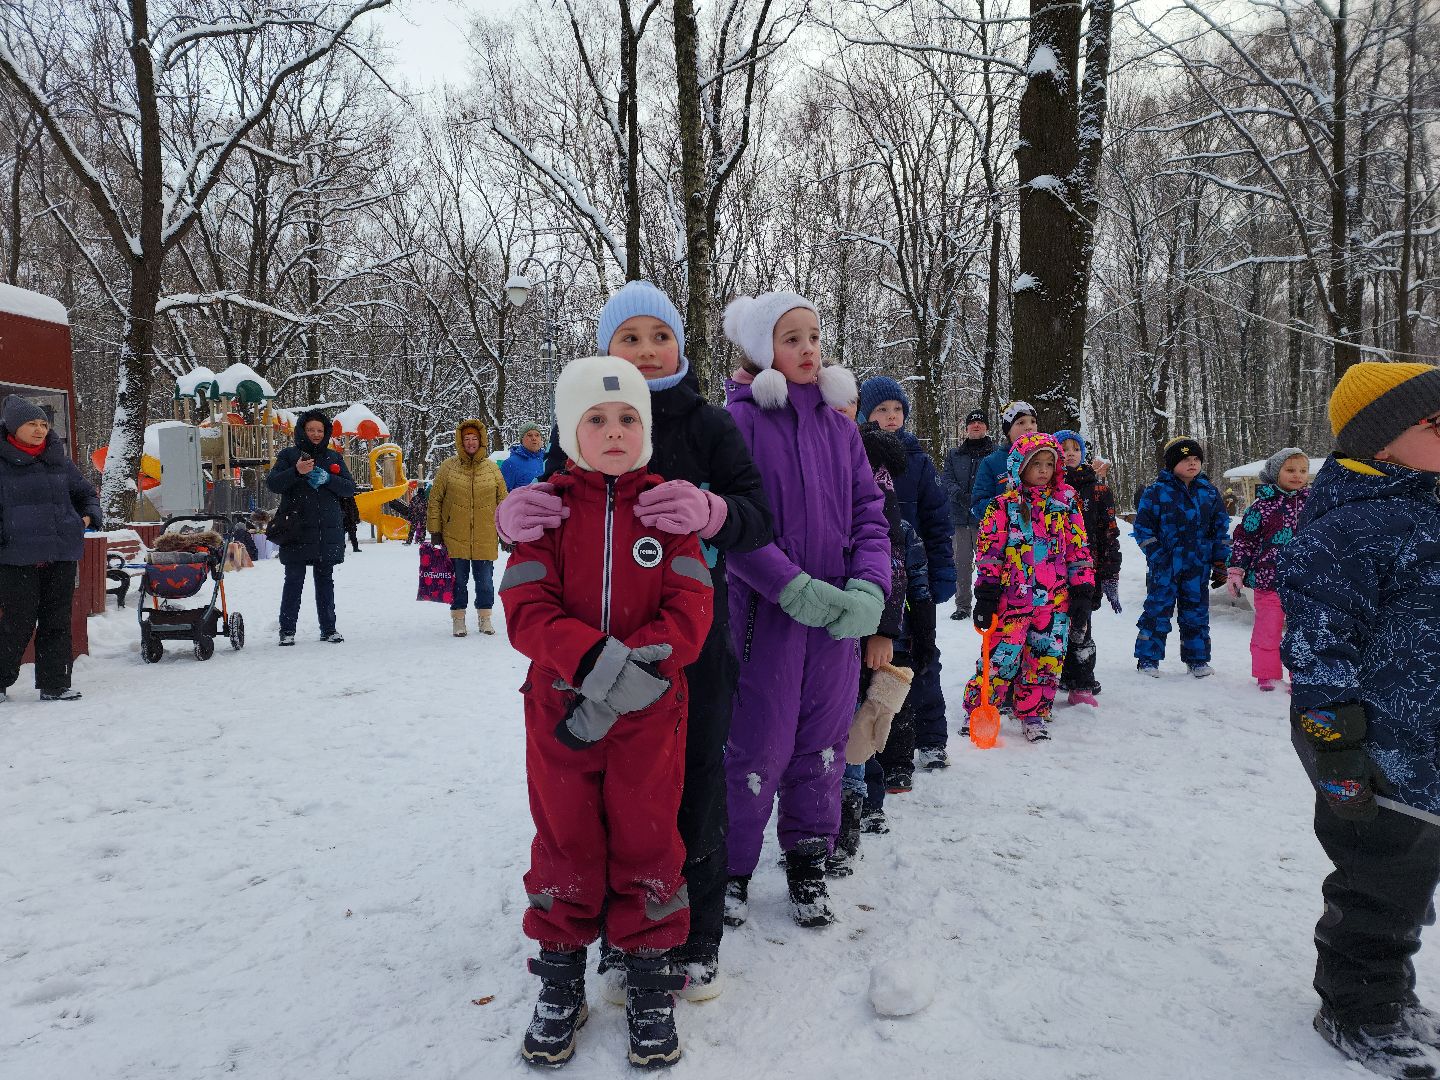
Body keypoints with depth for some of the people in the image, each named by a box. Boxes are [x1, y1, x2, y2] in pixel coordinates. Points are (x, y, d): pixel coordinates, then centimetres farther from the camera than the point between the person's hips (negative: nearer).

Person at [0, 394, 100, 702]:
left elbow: (86, 492, 23)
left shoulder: (59, 460, 12)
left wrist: (88, 516, 4)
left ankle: (54, 683, 16)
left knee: (57, 620, 8)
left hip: (62, 555, 4)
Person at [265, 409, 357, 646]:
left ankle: (328, 628, 15)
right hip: (296, 531, -2)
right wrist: (296, 472, -22)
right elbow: (272, 483, -6)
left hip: (328, 532, 3)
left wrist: (327, 478, -13)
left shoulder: (334, 458, 12)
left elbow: (350, 488, 4)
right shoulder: (289, 455, 5)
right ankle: (287, 630, 6)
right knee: (294, 581, -1)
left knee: (325, 581, 9)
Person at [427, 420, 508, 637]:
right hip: (455, 537, -1)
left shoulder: (492, 468, 5)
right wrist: (435, 530, 1)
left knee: (485, 580, 8)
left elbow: (503, 501, 10)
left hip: (485, 537, 1)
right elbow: (435, 500, 4)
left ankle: (484, 617, 22)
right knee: (458, 580, 7)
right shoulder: (447, 467, 1)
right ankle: (458, 618, 18)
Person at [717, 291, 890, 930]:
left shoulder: (837, 422, 9)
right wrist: (794, 588, -19)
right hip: (764, 611, -5)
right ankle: (731, 869, 24)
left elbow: (869, 510, 7)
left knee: (823, 741, 14)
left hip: (837, 614, 5)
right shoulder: (739, 419, -7)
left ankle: (807, 863, 32)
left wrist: (869, 586, -9)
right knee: (758, 747, 3)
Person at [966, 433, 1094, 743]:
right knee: (1001, 658, -3)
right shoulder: (1004, 505, -1)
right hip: (1012, 598, -3)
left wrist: (1082, 590, 7)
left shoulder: (1065, 503, 9)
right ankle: (975, 711, 13)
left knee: (1047, 659, 7)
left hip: (1056, 601, 3)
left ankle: (1034, 715, 22)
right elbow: (988, 552, -2)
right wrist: (986, 595, -7)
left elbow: (1078, 549, 12)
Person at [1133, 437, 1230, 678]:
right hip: (1164, 567, -3)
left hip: (1197, 566, 4)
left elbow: (1221, 529, 12)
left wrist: (1220, 563, 7)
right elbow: (1142, 526, -3)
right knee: (1157, 611, 1)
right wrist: (1156, 554, -11)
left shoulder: (1209, 492, 7)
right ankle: (1148, 659, 11)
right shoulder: (1156, 492, -4)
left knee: (1196, 612, 11)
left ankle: (1198, 659, 23)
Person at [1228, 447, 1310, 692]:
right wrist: (1235, 570, -4)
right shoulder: (1263, 504, -5)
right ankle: (1267, 674, 18)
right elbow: (1243, 538, -2)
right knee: (1268, 629, 5)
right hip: (1268, 579, -3)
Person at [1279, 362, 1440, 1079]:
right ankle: (1356, 1013, 28)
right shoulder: (1352, 529, -21)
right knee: (1383, 889, 6)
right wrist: (1336, 752, -22)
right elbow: (1318, 647, -23)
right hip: (1383, 760, -9)